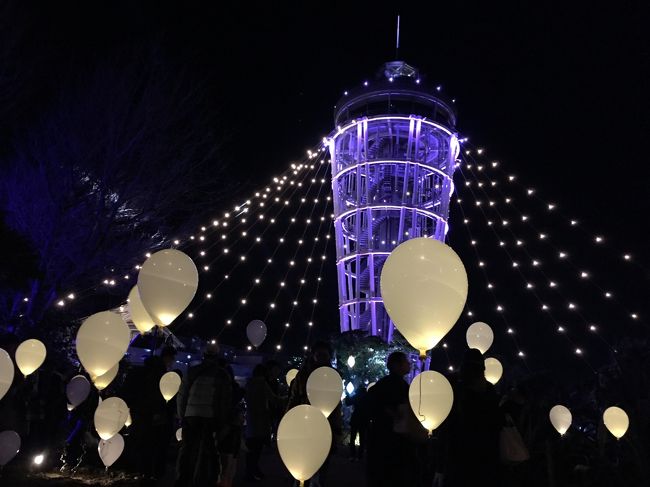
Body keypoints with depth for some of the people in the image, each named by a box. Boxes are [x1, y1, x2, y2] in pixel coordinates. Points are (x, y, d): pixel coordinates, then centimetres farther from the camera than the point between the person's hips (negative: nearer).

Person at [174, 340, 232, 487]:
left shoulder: (192, 371, 6)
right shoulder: (223, 375, 4)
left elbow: (181, 396, 5)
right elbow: (226, 400, 4)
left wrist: (181, 416, 12)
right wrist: (222, 424, 10)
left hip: (191, 416, 1)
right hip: (211, 418, -1)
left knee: (186, 449, 12)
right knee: (206, 452, 8)